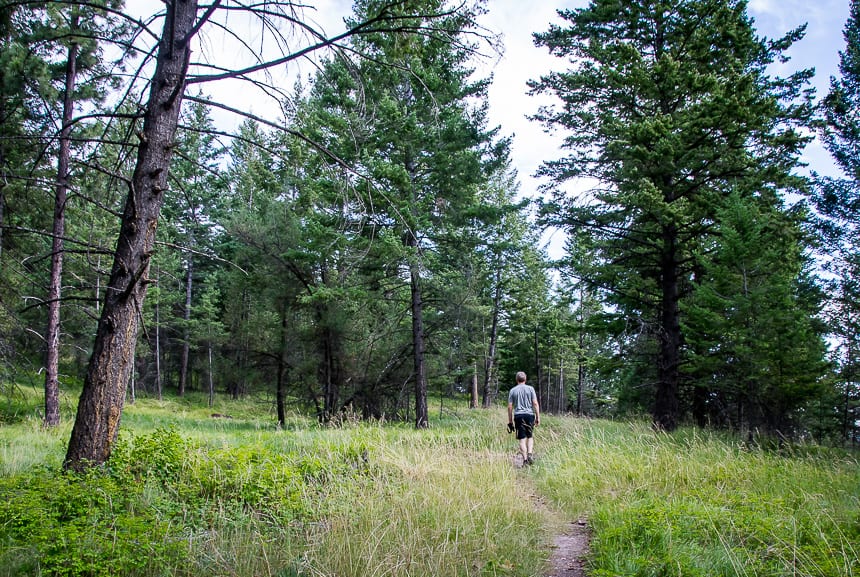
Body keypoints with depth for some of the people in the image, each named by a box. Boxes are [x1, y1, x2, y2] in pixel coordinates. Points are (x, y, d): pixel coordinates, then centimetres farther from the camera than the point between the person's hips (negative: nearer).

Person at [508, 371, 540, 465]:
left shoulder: (513, 390, 7)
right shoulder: (530, 388, 5)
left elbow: (510, 407, 5)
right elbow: (535, 403, -2)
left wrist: (510, 421, 11)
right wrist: (538, 417, 2)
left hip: (518, 416, 0)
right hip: (529, 414, 0)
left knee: (522, 439, 2)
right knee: (530, 437, 13)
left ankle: (525, 459, -2)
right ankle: (530, 454, -6)